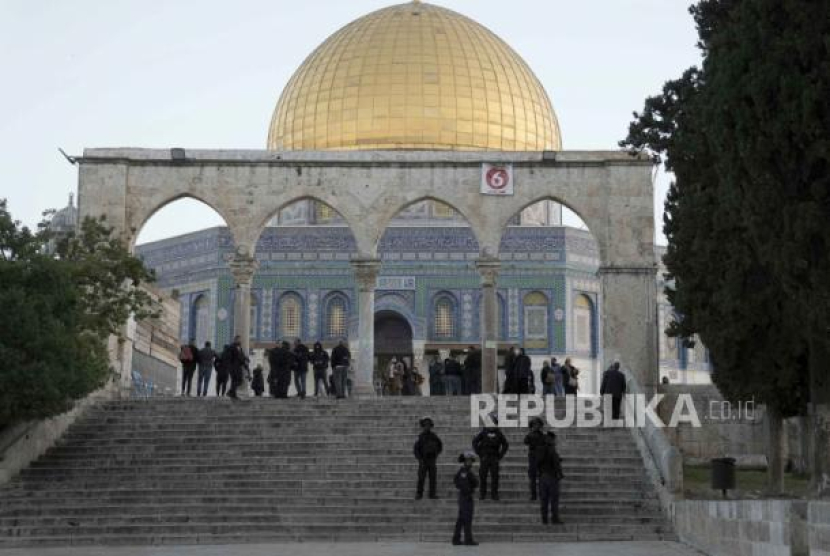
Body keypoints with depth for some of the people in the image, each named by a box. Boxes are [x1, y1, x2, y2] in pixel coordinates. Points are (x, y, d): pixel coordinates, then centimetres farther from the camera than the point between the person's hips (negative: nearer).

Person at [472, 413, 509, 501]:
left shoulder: (499, 433, 5)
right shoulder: (484, 432, 1)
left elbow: (505, 445, 14)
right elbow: (474, 442, 4)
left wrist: (500, 455, 5)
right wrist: (479, 453, -2)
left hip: (494, 458, 1)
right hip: (484, 457, -1)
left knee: (495, 477, 0)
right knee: (483, 476, 0)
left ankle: (495, 494, 7)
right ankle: (483, 494, 8)